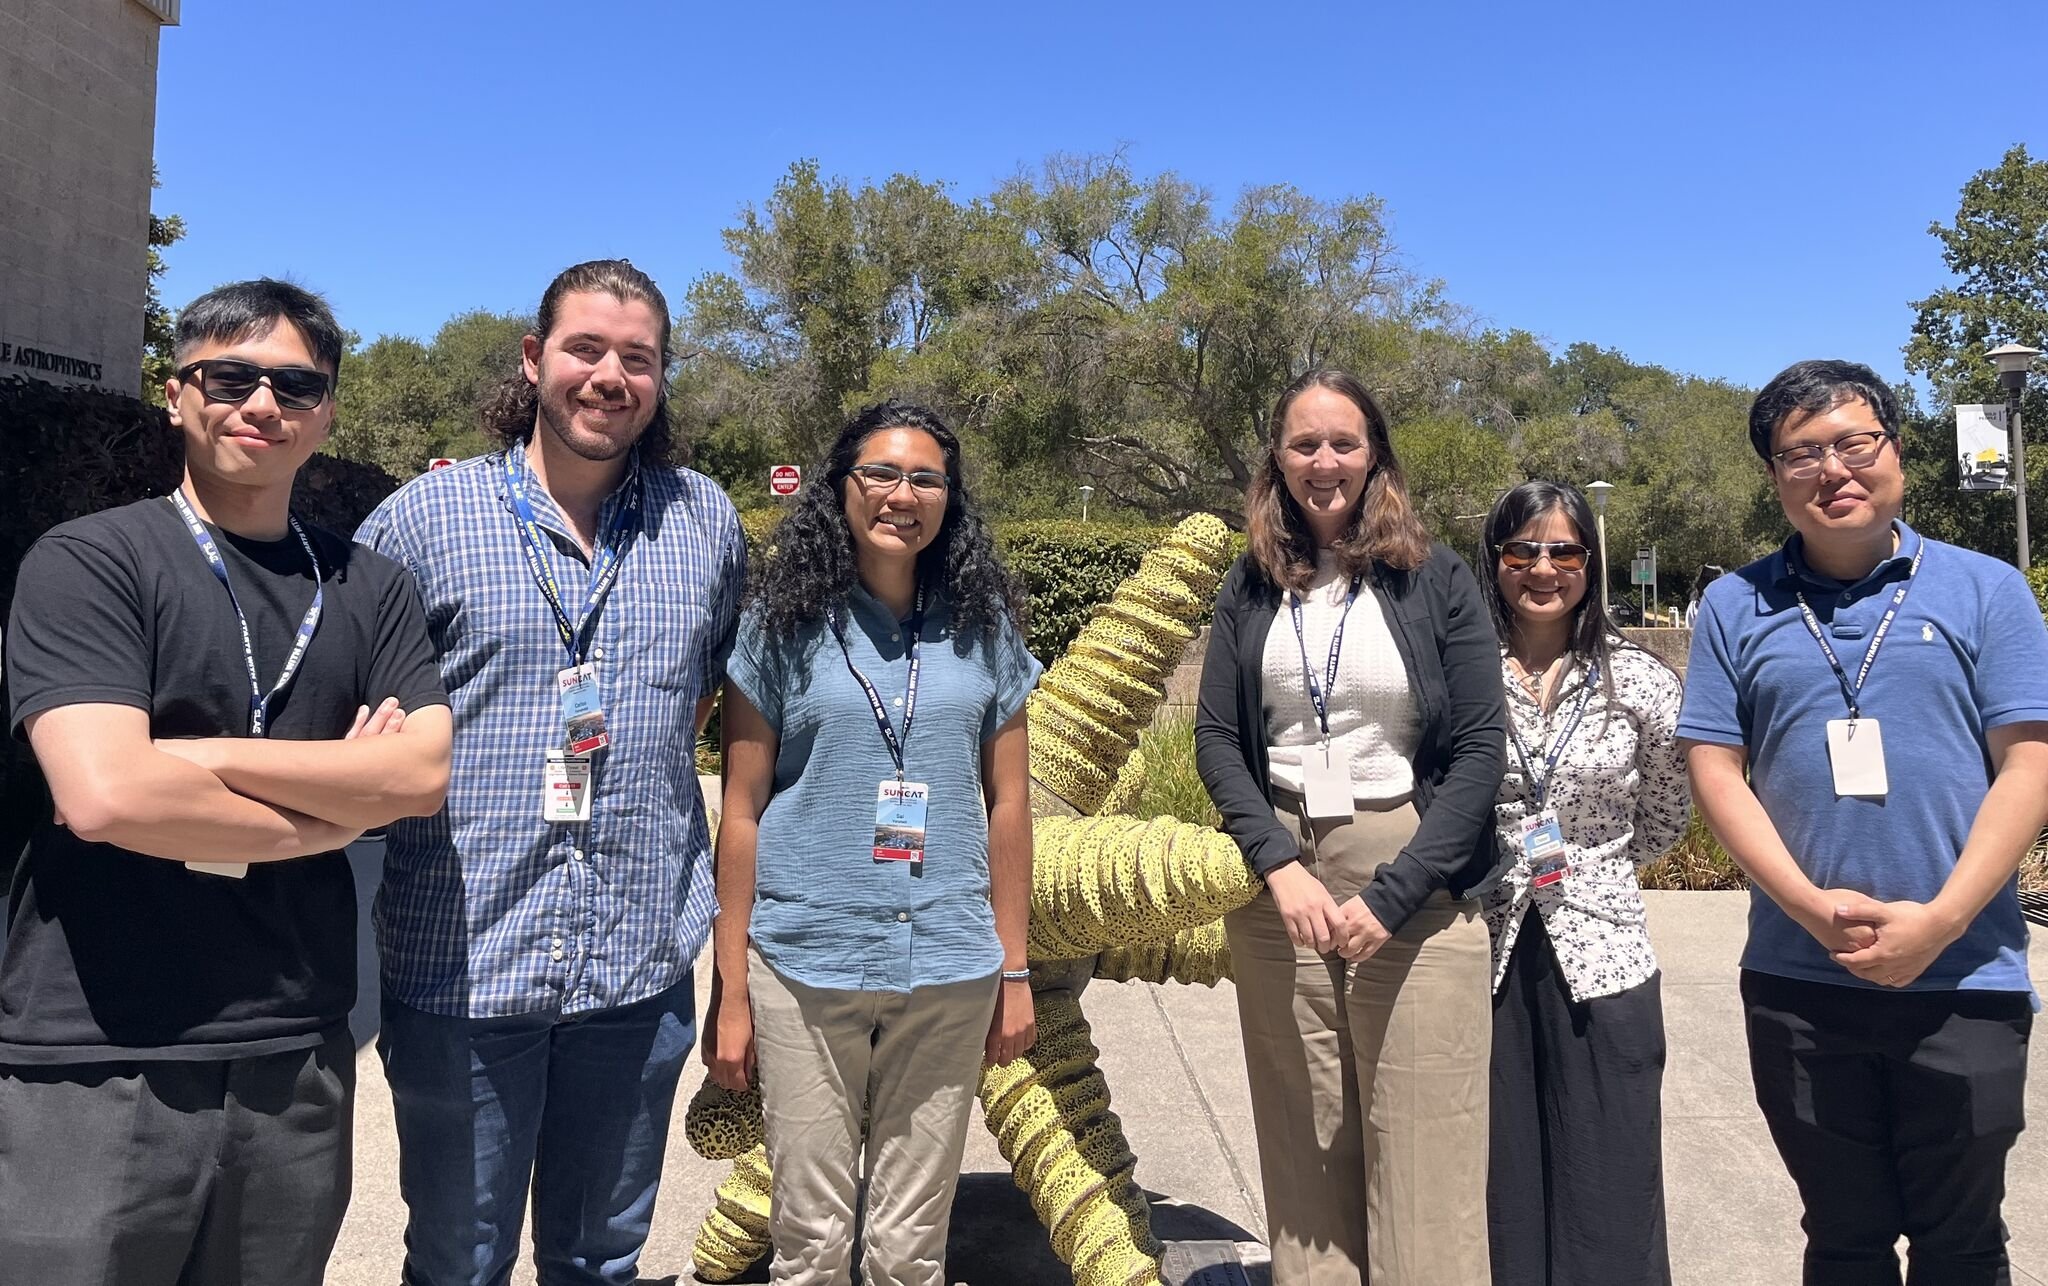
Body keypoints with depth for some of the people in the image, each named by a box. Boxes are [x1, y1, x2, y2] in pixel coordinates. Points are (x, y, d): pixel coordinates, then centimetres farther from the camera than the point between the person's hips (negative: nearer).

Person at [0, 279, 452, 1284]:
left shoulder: (370, 587, 7)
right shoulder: (87, 562, -5)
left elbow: (424, 774, -6)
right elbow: (105, 795, -19)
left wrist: (206, 755, -13)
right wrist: (331, 811, -8)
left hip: (297, 1059, 4)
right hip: (97, 1066, -3)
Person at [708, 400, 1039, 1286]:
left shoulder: (983, 630, 6)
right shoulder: (784, 624, 0)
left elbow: (1008, 805, 8)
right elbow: (742, 814, 0)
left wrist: (1014, 971, 7)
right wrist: (729, 990, -2)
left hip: (948, 970, 2)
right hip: (804, 964, -1)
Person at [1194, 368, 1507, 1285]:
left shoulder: (1437, 580, 1)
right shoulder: (1250, 588, 8)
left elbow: (1481, 749, -4)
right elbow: (1216, 738, 4)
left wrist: (1394, 896, -13)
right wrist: (1279, 867, -12)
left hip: (1415, 888, -2)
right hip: (1280, 883, 2)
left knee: (1423, 1150, 1)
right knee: (1303, 1144, 10)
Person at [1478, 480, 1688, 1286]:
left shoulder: (1640, 683, 0)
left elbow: (1664, 818, 14)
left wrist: (1589, 866, 11)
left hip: (1601, 955, 0)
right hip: (1483, 953, 0)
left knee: (1607, 1188, 7)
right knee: (1498, 1183, 9)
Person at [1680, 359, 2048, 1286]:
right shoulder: (1735, 607, 4)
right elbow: (1714, 769, 0)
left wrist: (1938, 921, -14)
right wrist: (1812, 905, -13)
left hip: (1964, 978, -1)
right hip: (1797, 982, 1)